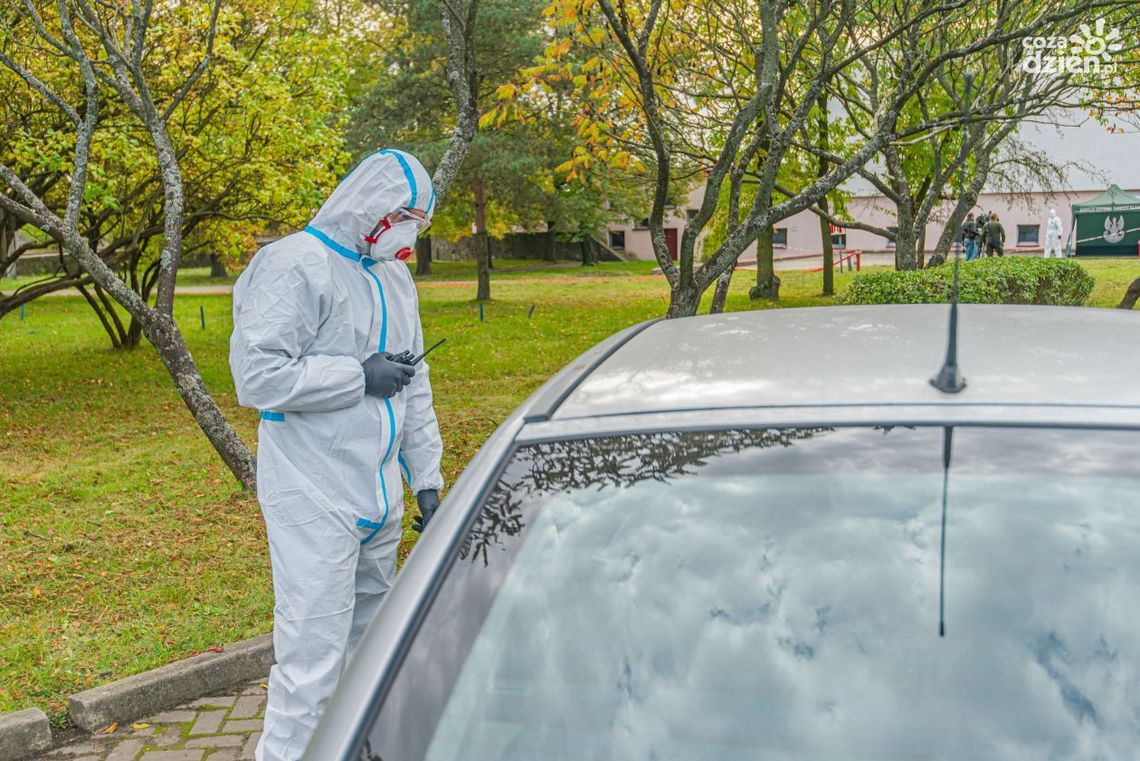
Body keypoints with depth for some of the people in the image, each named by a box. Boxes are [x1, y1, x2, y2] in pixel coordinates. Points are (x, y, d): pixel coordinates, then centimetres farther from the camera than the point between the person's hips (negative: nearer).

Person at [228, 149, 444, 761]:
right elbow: (257, 376, -20)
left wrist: (427, 481, 16)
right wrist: (361, 374, -15)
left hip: (380, 497, 8)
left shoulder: (395, 278, 16)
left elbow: (415, 390, 20)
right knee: (316, 647, -7)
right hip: (315, 499, -8)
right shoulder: (295, 266, -11)